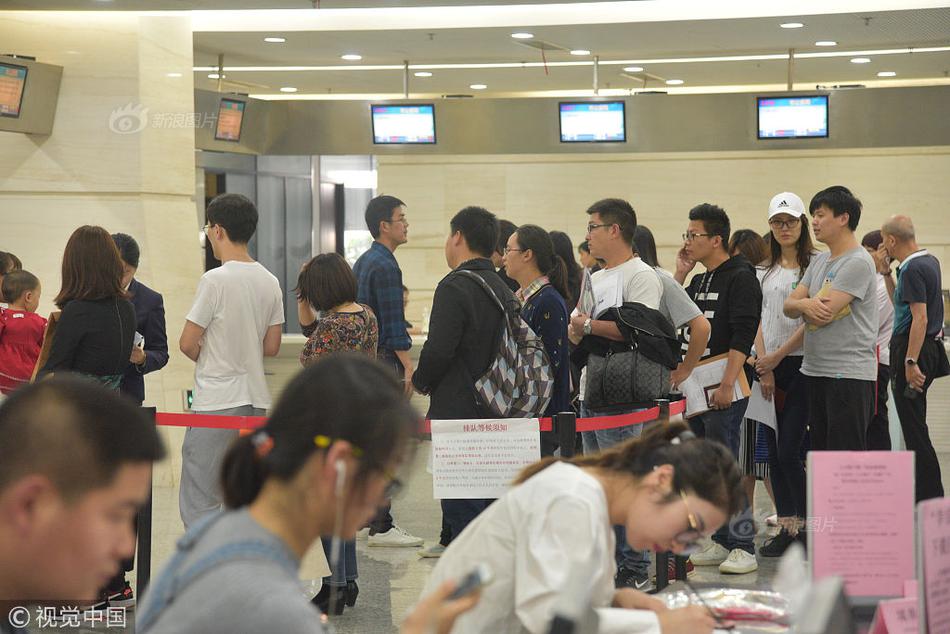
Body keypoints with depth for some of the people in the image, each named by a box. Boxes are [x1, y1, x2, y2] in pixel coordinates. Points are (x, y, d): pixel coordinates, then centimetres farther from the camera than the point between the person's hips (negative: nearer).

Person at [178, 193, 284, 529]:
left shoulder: (215, 280, -13)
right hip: (256, 400, 7)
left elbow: (187, 343, -10)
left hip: (216, 403, -7)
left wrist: (206, 358, 9)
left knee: (198, 502, -4)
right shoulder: (270, 282, 7)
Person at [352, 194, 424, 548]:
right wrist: (408, 366, -17)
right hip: (384, 360, -10)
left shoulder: (363, 262, 17)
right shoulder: (385, 266, -14)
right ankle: (380, 527, -8)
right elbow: (394, 323, -18)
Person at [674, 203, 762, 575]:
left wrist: (727, 384, -23)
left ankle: (743, 548, -3)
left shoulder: (740, 277, -8)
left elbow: (743, 336, -16)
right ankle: (721, 543, 19)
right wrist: (680, 275, 11)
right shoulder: (699, 282, 18)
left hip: (724, 390, -9)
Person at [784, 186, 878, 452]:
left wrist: (801, 306, 3)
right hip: (815, 370, 9)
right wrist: (805, 304, -14)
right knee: (820, 452, 13)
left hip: (848, 374, -9)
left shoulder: (857, 262, -13)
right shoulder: (819, 261, 16)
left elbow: (821, 316, -19)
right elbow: (789, 306, 10)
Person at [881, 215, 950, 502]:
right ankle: (924, 491, 22)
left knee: (914, 427, -6)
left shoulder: (913, 269, -17)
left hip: (912, 349, -10)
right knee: (915, 425, 16)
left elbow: (920, 318, -24)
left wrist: (911, 362, -25)